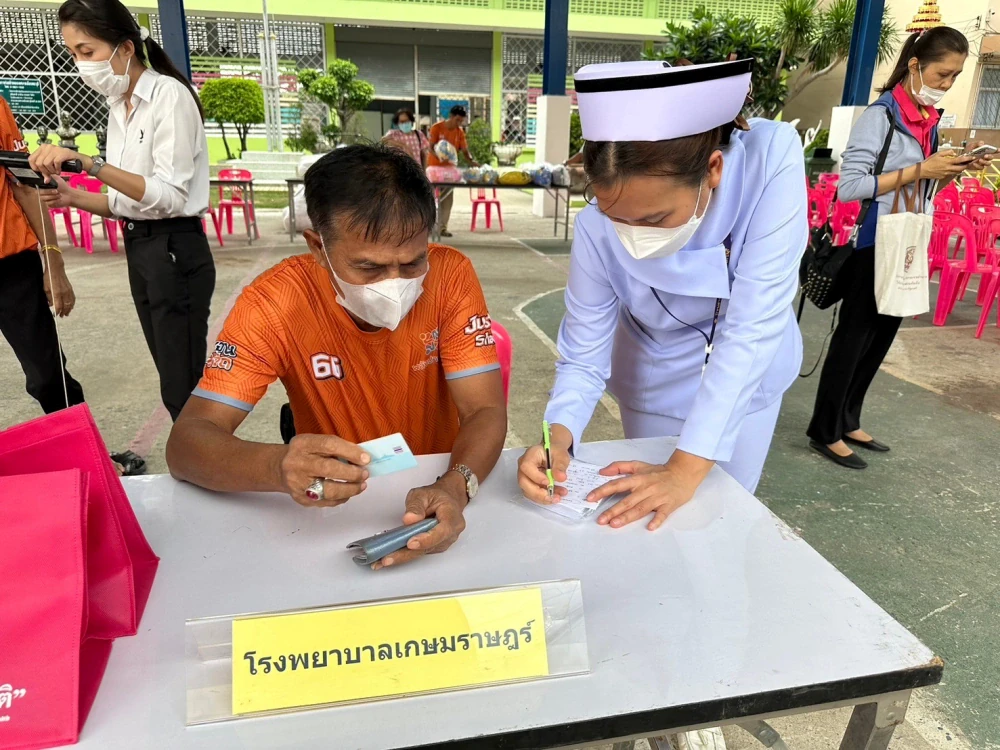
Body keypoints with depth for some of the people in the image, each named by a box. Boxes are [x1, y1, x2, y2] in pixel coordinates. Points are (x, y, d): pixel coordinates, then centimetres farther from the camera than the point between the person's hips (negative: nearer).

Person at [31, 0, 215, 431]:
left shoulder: (169, 95, -11)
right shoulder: (119, 106, 13)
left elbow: (168, 195, -20)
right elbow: (129, 201, 15)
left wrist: (88, 162, -27)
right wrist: (75, 197, -2)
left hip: (174, 251, -8)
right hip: (139, 250, 8)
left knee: (182, 388, -4)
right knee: (174, 382, 13)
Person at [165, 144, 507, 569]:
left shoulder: (450, 277, -14)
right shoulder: (274, 303, -16)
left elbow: (486, 412, -15)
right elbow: (185, 443, -18)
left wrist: (455, 487, -36)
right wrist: (278, 468, -39)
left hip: (432, 503, 1)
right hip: (331, 511, 0)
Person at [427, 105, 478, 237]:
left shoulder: (460, 132, 1)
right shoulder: (437, 128, -11)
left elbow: (464, 151, -2)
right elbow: (430, 148, -14)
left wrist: (472, 161, -23)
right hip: (434, 167, -4)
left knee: (447, 199, 1)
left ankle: (442, 227, 6)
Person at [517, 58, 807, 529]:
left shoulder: (772, 159, -33)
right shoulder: (597, 230, -28)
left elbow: (752, 328, -34)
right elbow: (583, 357, -18)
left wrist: (688, 468, -36)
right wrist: (559, 435, -39)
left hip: (748, 379, 0)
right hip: (659, 387, 1)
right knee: (655, 517, 16)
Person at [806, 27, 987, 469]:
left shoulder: (929, 119, 11)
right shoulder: (881, 115, -13)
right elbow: (849, 187, -22)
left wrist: (953, 170, 1)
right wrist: (919, 170, -21)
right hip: (874, 246, -8)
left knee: (880, 339, 13)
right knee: (853, 339, -2)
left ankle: (847, 423, 25)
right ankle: (825, 432, 10)